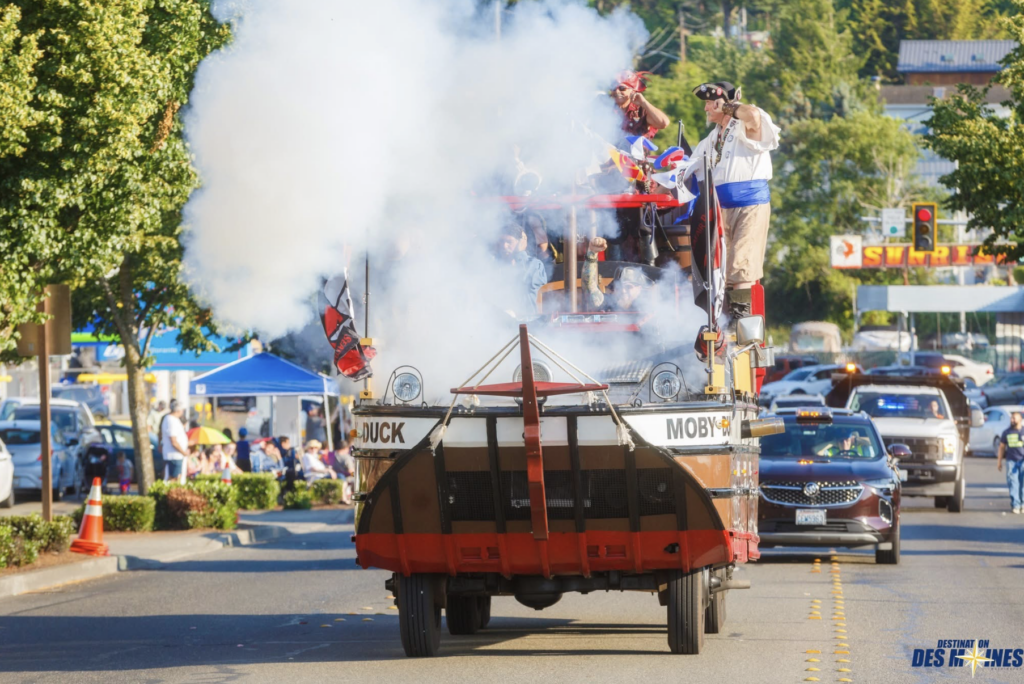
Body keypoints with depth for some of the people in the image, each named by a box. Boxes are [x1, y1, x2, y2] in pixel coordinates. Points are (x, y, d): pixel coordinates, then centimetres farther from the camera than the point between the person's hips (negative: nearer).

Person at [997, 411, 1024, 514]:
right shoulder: (1007, 432, 11)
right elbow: (1002, 447, 15)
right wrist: (999, 461, 12)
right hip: (1011, 460, 1)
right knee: (1013, 483, -5)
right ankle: (1015, 505, -4)